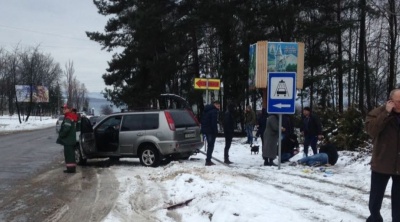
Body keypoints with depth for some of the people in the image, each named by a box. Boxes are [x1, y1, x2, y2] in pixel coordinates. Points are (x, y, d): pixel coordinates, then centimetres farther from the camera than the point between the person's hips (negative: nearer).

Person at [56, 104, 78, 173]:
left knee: (68, 154, -7)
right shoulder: (72, 118, 16)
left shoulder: (68, 118, -17)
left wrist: (60, 136, -14)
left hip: (68, 140, -10)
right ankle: (72, 168, 21)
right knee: (71, 154, 16)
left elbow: (66, 129, -27)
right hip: (71, 140, 10)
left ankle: (70, 168, -6)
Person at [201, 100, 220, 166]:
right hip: (211, 131, -9)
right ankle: (208, 161, -7)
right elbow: (214, 123, -20)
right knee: (211, 145, -5)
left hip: (205, 130, 9)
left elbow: (202, 121, 20)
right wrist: (215, 132, -16)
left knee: (209, 145, 17)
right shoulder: (214, 111, -13)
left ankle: (208, 159, 20)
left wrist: (203, 130, 19)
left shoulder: (206, 110, 17)